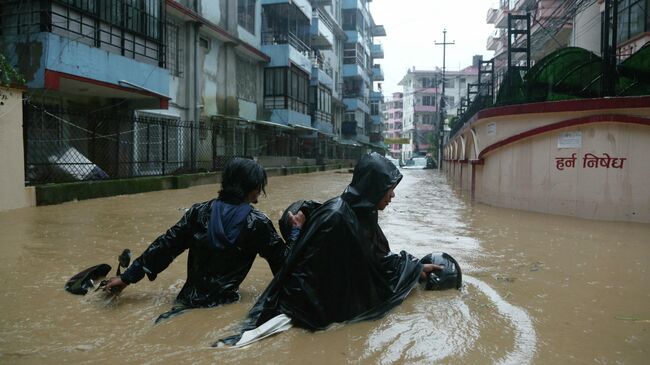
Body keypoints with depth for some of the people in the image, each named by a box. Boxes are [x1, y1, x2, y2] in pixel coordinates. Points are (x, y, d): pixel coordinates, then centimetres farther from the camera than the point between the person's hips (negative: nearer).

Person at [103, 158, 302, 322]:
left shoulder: (199, 212, 4)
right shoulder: (258, 222, -5)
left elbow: (165, 246, 5)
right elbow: (283, 261, 3)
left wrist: (127, 277, 14)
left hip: (188, 299, 3)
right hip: (224, 304, -3)